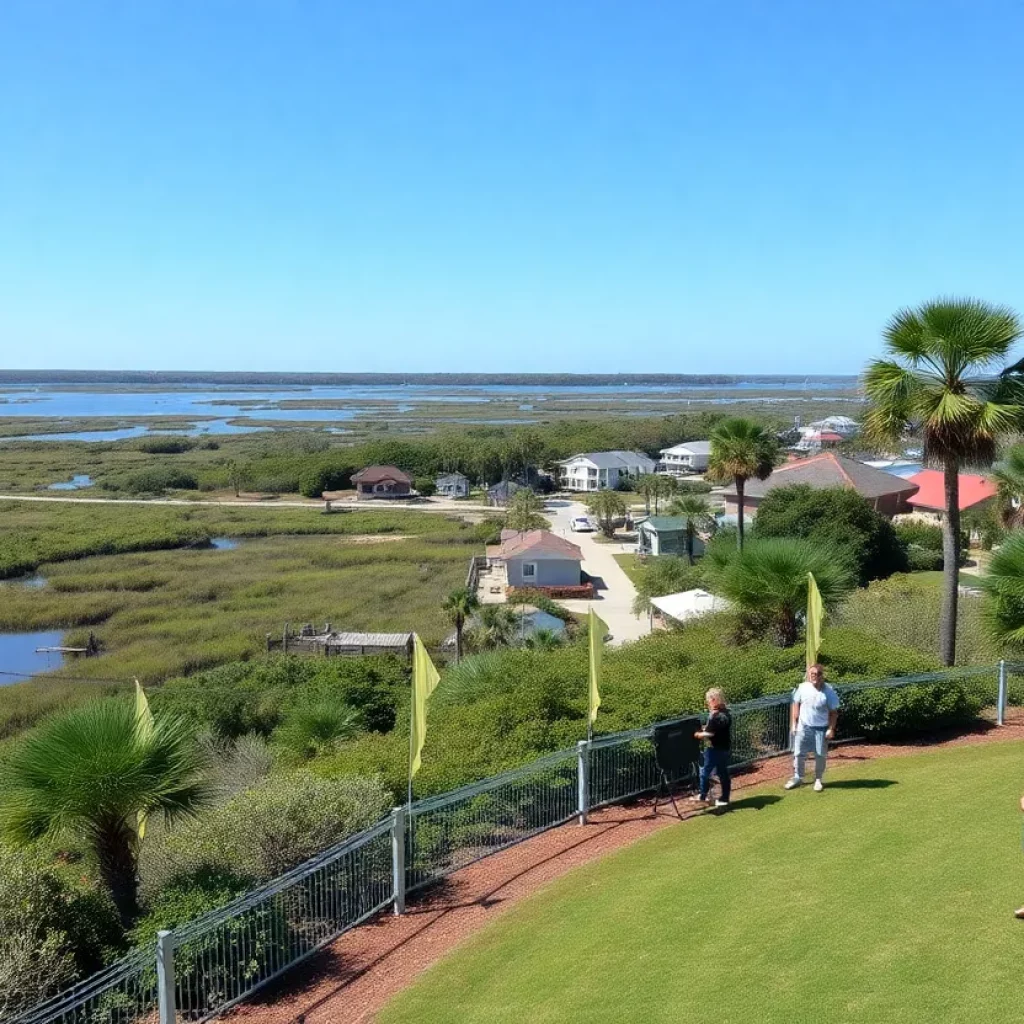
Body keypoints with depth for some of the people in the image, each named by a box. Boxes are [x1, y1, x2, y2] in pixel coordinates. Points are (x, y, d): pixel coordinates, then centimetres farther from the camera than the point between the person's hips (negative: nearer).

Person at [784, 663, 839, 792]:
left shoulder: (829, 692, -13)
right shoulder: (802, 688, -6)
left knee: (820, 755, 7)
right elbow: (796, 705, 5)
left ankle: (819, 779, 26)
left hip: (821, 728, -2)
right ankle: (797, 777, 25)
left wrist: (831, 729, -10)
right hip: (803, 726, 2)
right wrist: (794, 723, 2)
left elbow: (833, 712, -6)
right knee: (798, 753, 8)